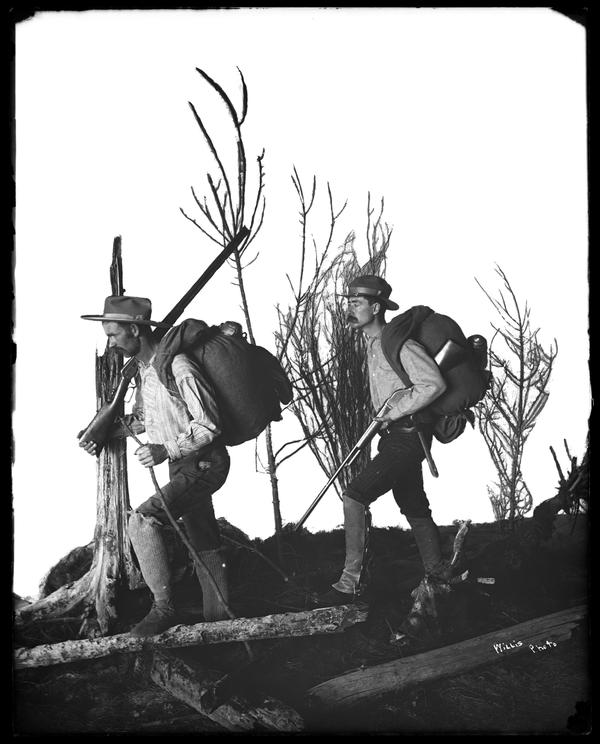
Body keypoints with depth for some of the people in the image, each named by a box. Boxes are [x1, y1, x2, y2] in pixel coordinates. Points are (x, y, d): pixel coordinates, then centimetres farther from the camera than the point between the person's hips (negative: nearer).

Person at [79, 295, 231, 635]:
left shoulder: (177, 367, -23)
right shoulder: (144, 368, 6)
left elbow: (208, 424, -22)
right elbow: (143, 417, 20)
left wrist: (167, 450, -26)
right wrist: (106, 433, 7)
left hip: (204, 464, -10)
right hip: (182, 465, 10)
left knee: (143, 521, -24)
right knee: (204, 545, 17)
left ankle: (165, 608, -15)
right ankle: (218, 618, 29)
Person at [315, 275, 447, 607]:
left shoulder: (398, 344, -17)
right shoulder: (371, 345, 12)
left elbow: (434, 384, -24)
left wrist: (393, 413, -20)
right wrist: (384, 420, 15)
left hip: (407, 437, -10)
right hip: (393, 435, 10)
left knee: (355, 496, -16)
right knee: (414, 509, 16)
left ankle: (351, 583, -12)